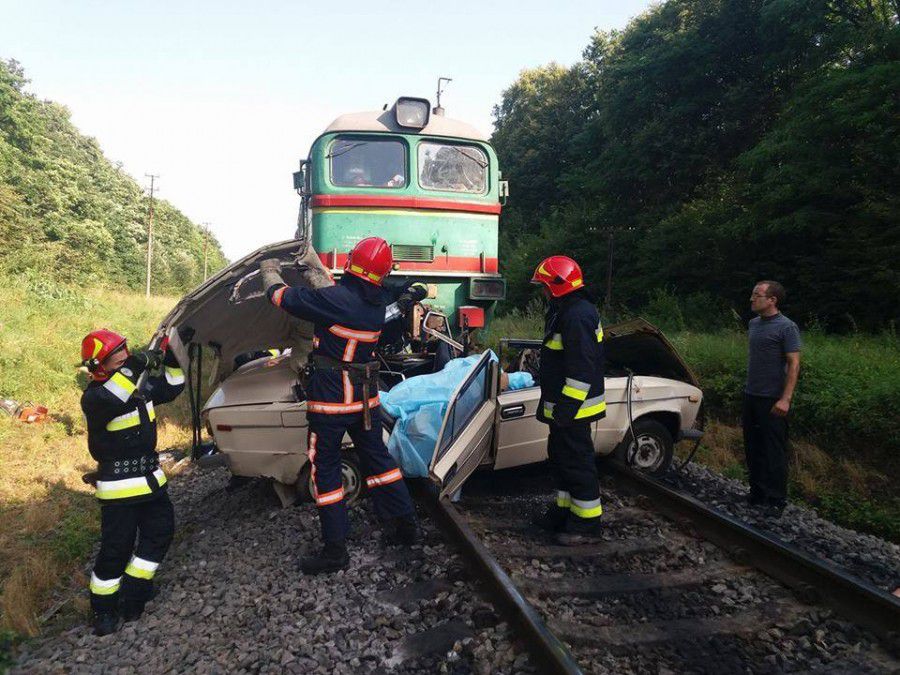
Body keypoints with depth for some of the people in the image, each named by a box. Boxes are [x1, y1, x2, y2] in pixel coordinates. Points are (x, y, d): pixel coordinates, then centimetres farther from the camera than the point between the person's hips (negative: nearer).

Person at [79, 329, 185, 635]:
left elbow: (171, 387, 14)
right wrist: (135, 367, -47)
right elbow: (107, 402, -41)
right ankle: (103, 610, 19)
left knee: (161, 531, 11)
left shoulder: (140, 385, 4)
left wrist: (171, 358, -3)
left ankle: (133, 595, 25)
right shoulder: (93, 397, -18)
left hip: (150, 479, 8)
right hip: (119, 489, -7)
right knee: (116, 549, -1)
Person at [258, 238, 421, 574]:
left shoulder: (334, 298, -22)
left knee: (325, 470, 6)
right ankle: (406, 524, 28)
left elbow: (283, 296, -9)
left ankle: (335, 549, 13)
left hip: (330, 398, -6)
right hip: (366, 397, 7)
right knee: (377, 458, 19)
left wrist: (270, 271, 12)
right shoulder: (377, 303, -1)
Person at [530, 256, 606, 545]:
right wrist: (550, 404, 24)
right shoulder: (565, 312, 13)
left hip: (572, 408, -11)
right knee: (560, 457, 20)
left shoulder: (578, 316, -22)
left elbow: (582, 369, -26)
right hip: (563, 406, 11)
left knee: (577, 462, 0)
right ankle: (566, 509, 33)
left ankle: (587, 522, 12)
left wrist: (566, 408, -24)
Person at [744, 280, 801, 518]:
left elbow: (794, 364, -15)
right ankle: (757, 494, 25)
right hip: (751, 396, 7)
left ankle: (776, 500, 9)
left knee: (774, 451, 0)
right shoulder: (754, 323, 10)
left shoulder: (786, 327, -11)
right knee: (753, 448, 13)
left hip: (772, 400, -7)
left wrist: (785, 399, -21)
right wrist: (749, 384, 16)